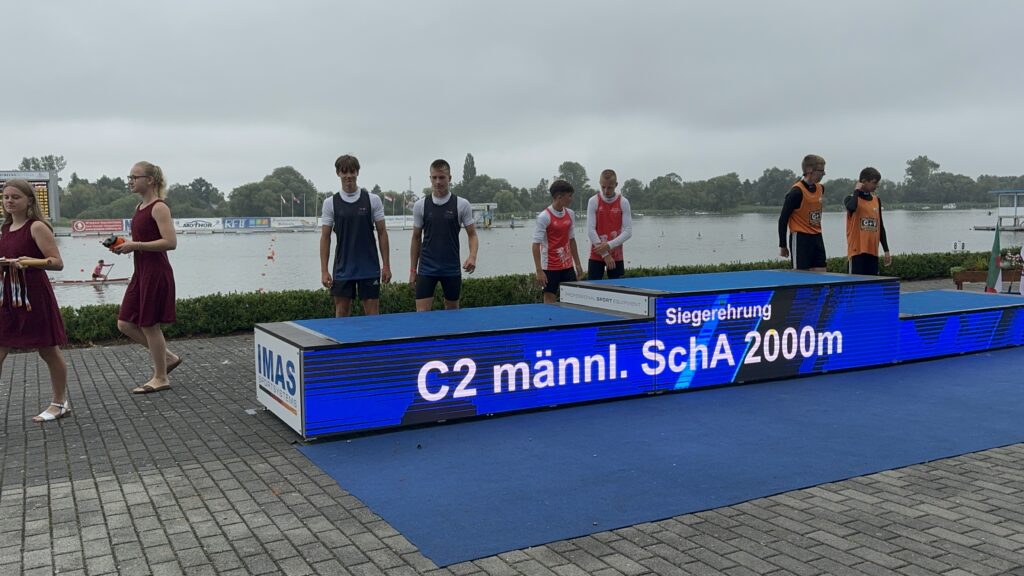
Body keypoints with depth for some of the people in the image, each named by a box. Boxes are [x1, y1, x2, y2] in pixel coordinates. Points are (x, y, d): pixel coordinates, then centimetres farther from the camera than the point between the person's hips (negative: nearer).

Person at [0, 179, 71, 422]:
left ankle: (59, 403, 18)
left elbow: (57, 263, -15)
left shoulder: (37, 227, -9)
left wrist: (30, 261, -30)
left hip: (33, 296, -7)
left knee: (48, 350, 5)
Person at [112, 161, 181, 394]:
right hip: (141, 272, 9)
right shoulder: (140, 207, 13)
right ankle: (168, 358, 23)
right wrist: (124, 245, 6)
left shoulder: (159, 207, -14)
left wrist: (134, 245, -21)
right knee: (125, 324, 11)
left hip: (156, 272, -9)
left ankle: (160, 378, 13)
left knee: (149, 324, 0)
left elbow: (170, 242, -22)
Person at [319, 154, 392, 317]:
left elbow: (382, 233, 2)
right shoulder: (330, 203, 1)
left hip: (369, 269, -1)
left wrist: (386, 265, -3)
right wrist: (324, 271, -4)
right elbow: (325, 237, 2)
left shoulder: (373, 200, 0)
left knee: (372, 315, 2)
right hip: (342, 269, 1)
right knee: (341, 314, 6)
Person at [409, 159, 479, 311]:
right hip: (426, 269, 0)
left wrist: (472, 256, -19)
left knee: (452, 311, 12)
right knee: (422, 313, -7)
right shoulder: (420, 205, 1)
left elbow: (472, 234, 1)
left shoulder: (462, 204, -3)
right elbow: (416, 238, 9)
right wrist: (413, 270, 7)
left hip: (452, 269, 0)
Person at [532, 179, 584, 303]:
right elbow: (536, 245, -14)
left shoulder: (570, 214, 6)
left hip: (567, 265, 6)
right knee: (550, 301, 0)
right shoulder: (544, 217, -13)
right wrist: (539, 271, -17)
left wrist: (577, 264, 15)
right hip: (550, 267, -6)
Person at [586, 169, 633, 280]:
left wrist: (609, 245, -17)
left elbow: (628, 232, -5)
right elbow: (591, 230, -9)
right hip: (596, 255, -1)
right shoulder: (593, 201, -4)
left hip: (616, 256, 1)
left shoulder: (623, 202, -2)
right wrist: (605, 254, -12)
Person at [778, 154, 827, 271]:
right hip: (800, 238, -7)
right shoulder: (797, 192, -15)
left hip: (817, 238, 7)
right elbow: (783, 219, -13)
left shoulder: (820, 188, 7)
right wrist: (782, 245, -10)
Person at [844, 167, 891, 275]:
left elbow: (880, 227, 18)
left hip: (873, 251, 6)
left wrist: (886, 250, 16)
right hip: (857, 251, -6)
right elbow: (851, 207, -30)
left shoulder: (876, 200, 14)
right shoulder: (852, 199, -2)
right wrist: (856, 190, -12)